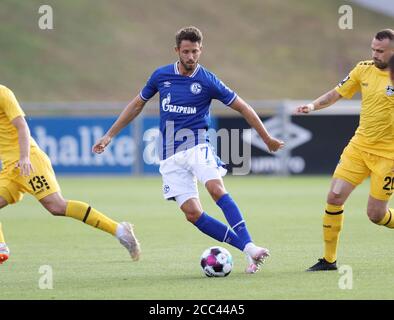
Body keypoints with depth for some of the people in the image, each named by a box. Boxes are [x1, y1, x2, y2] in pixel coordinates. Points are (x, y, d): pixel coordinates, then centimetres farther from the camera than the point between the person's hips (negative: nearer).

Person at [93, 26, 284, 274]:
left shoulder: (208, 81, -4)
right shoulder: (161, 76, 5)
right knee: (192, 213, -13)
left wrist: (267, 139, 9)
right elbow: (137, 105, 18)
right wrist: (109, 136, 18)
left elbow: (242, 107, 5)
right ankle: (247, 249, -10)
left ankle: (250, 247, -36)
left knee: (216, 188, -31)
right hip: (171, 155, 3)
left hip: (197, 145, -2)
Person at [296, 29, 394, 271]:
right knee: (335, 196, -8)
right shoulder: (364, 69, 3)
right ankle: (329, 259, 4)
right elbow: (337, 94, 10)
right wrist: (313, 106, -4)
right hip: (359, 147, 4)